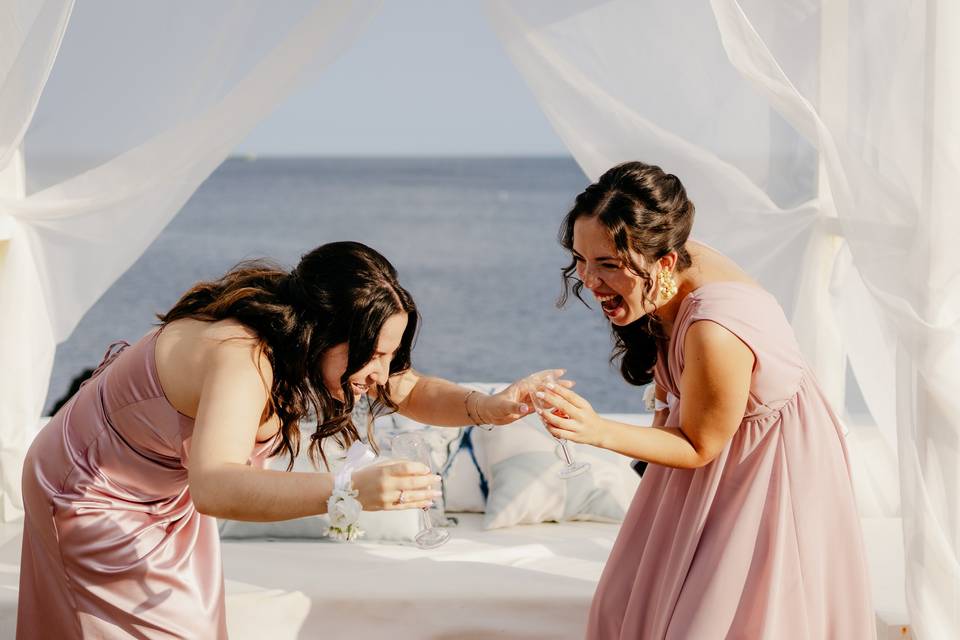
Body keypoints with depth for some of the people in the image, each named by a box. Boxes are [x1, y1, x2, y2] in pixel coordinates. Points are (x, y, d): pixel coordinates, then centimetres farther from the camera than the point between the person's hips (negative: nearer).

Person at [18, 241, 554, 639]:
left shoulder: (293, 339, -15)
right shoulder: (242, 358, -41)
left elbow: (410, 391, -4)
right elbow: (214, 488, -58)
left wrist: (485, 407, -25)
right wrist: (350, 491, -68)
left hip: (169, 499, 8)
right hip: (93, 499, -8)